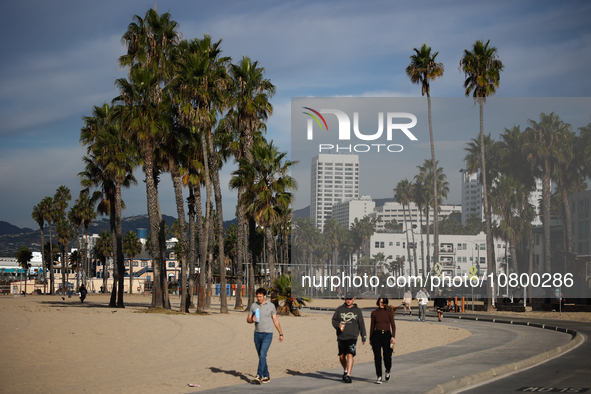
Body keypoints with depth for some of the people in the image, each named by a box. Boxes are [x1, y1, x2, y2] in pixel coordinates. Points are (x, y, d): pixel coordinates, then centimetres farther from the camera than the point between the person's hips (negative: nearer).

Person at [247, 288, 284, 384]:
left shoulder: (271, 306, -3)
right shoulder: (253, 306, 4)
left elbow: (275, 320, 4)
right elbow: (248, 319, 9)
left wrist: (281, 333, 5)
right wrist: (252, 320, -16)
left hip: (267, 334, -4)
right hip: (257, 334, 4)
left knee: (262, 355, -17)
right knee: (261, 356, 10)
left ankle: (259, 377, -23)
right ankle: (266, 376, 21)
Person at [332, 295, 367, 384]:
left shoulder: (357, 310, 5)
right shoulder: (339, 309, 7)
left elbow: (361, 324, 9)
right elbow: (334, 320, 9)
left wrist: (363, 337, 10)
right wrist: (338, 325, -14)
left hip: (352, 337, -2)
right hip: (341, 337, 3)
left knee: (350, 355, -16)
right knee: (341, 356, 8)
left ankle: (348, 375, -19)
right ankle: (345, 371, 34)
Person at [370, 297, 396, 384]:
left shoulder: (389, 312, 4)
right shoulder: (374, 313, 6)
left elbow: (393, 325, 1)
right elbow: (372, 326, 12)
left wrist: (393, 336, -12)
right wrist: (370, 339, 12)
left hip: (387, 335, 0)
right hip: (376, 335, 0)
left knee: (387, 356, -2)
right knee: (377, 357, -6)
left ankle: (387, 371, 30)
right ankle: (379, 377, -1)